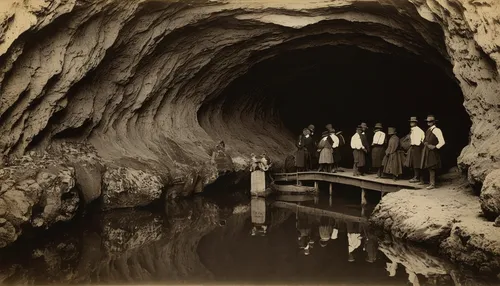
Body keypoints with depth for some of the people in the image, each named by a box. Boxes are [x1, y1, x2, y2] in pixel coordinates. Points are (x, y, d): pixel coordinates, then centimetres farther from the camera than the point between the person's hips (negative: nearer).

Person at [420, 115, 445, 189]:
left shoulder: (436, 130, -10)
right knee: (427, 167, 11)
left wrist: (435, 147, -17)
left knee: (431, 168, -8)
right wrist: (425, 143, 10)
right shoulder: (428, 130, 15)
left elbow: (442, 142, -15)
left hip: (432, 152, -8)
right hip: (426, 151, 8)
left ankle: (432, 184, -5)